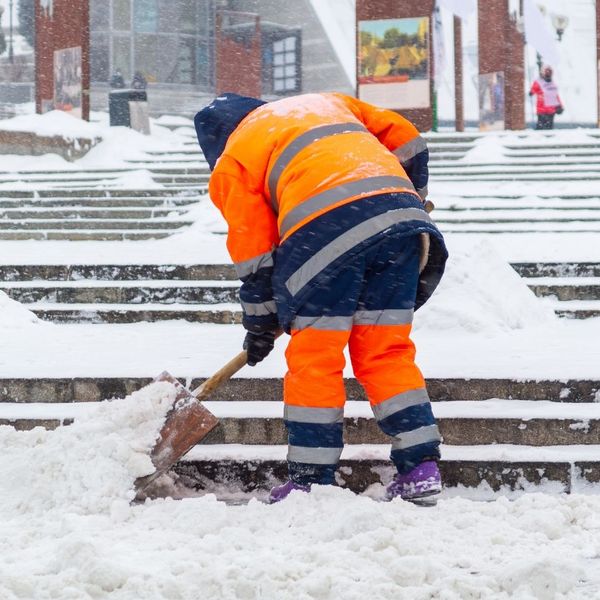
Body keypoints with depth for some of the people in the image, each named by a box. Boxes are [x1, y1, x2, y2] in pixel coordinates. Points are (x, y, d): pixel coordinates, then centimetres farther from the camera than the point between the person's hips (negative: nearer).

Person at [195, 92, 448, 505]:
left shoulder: (233, 161, 20)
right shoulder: (327, 102, 34)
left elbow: (254, 250, 17)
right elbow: (405, 139, 27)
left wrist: (260, 323, 27)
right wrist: (413, 200, 39)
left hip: (324, 227, -5)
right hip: (399, 207, 5)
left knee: (313, 357, 5)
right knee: (387, 352, 12)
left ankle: (312, 480, 6)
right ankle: (421, 468, 8)